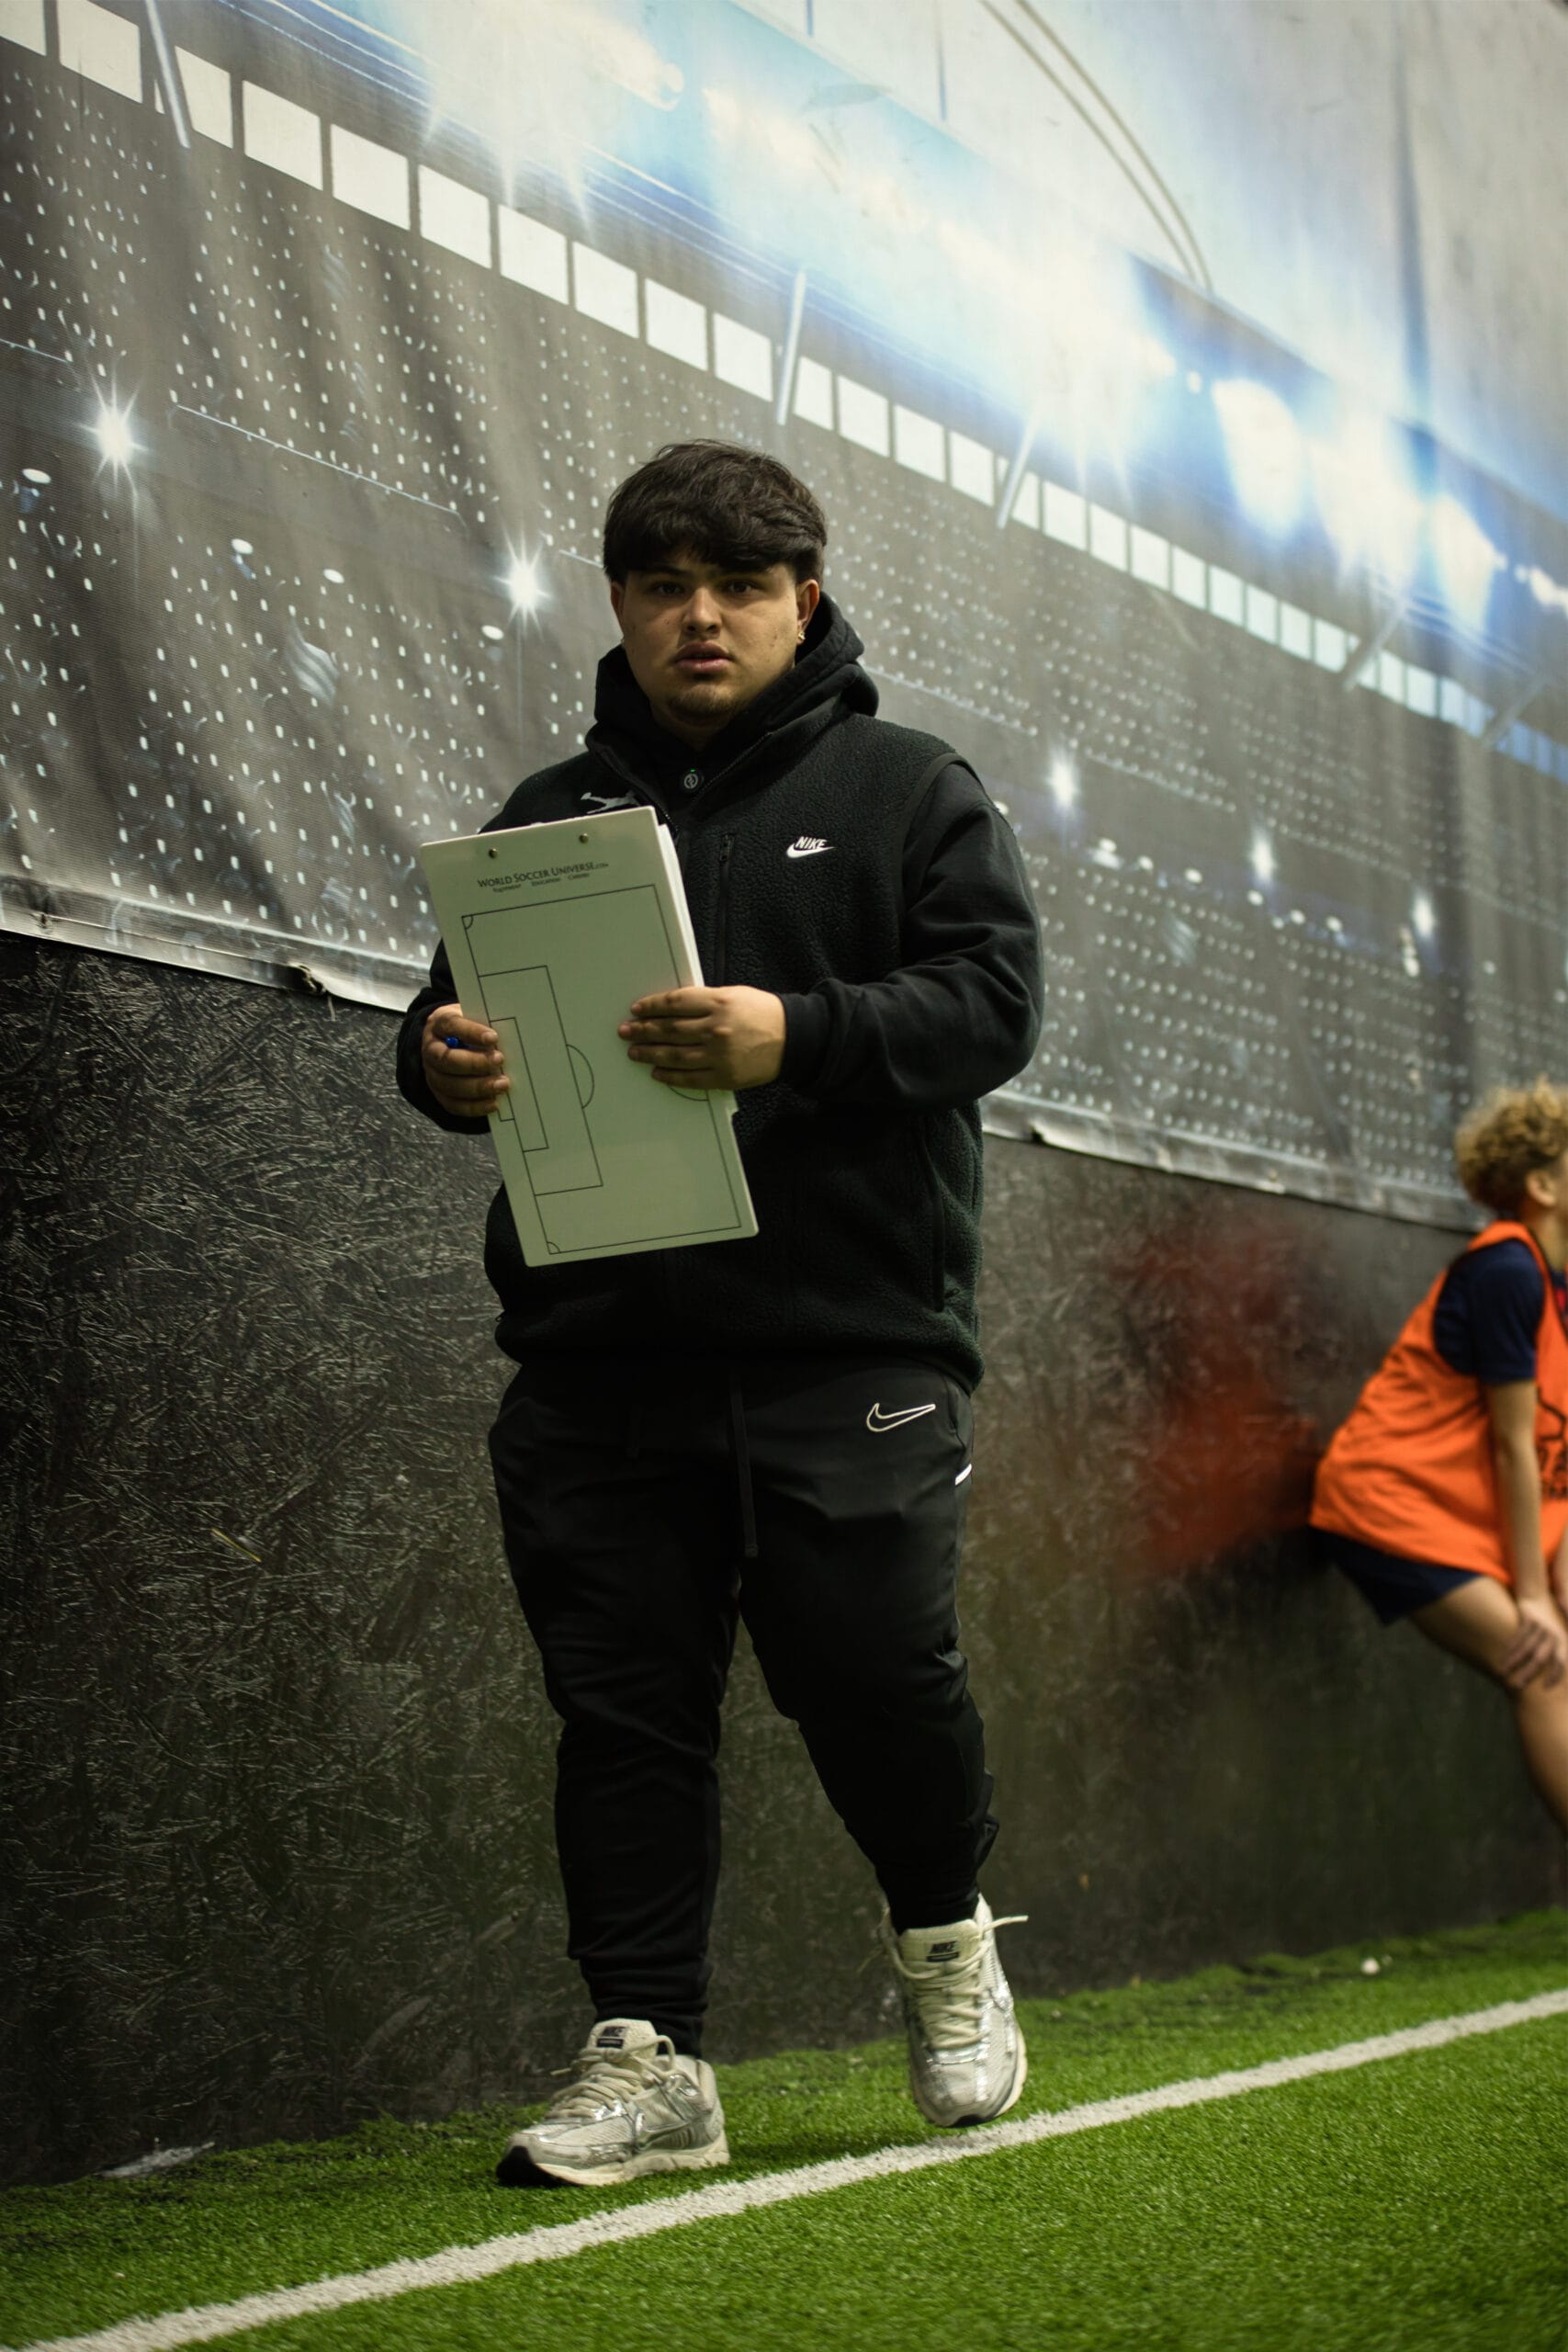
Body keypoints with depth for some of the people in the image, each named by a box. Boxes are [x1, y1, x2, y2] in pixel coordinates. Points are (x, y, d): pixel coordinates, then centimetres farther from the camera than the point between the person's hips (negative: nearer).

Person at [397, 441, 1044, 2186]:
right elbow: (457, 1011, 18)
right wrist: (444, 1060, -9)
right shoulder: (549, 816, 19)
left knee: (871, 1665, -8)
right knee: (623, 1708, 1)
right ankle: (647, 2062, 8)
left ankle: (944, 1936, 21)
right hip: (599, 1348, 3)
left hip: (848, 1341, -3)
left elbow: (992, 1001, -4)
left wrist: (796, 1039, -22)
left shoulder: (908, 791, 9)